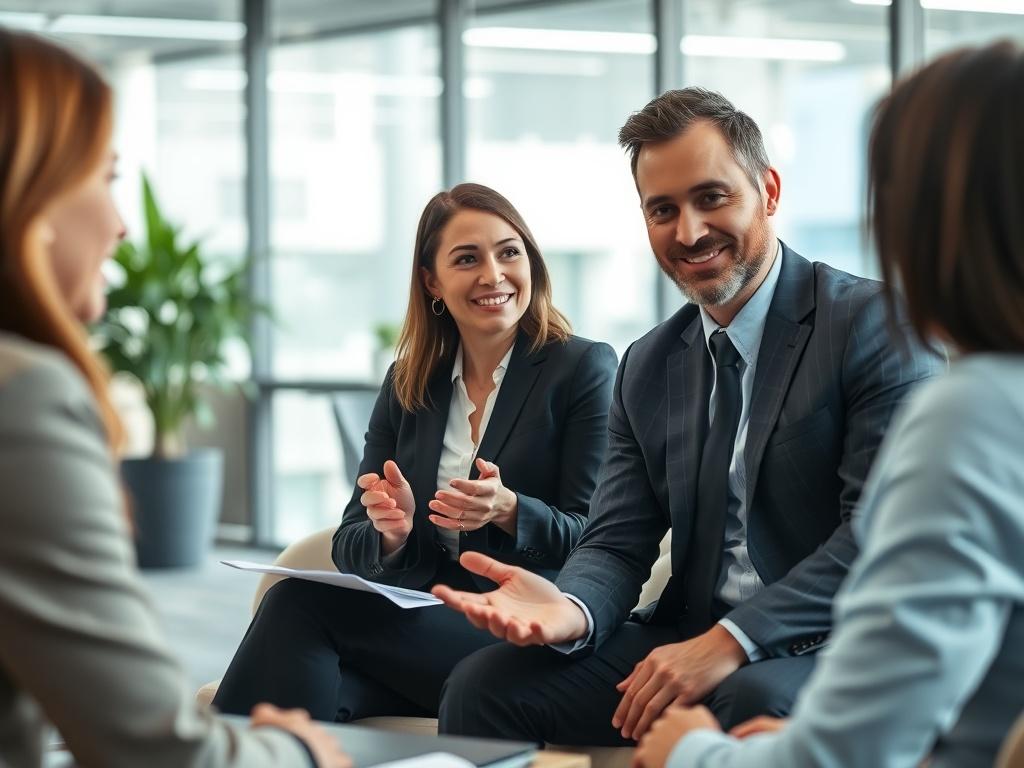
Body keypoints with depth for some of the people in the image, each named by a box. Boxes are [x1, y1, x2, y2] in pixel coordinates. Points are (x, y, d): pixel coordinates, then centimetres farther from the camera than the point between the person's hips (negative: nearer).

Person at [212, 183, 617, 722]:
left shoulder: (585, 368, 3)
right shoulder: (407, 384, 16)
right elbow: (350, 551, 12)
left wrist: (509, 511, -23)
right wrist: (390, 533, -12)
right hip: (417, 625, 4)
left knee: (301, 602, -26)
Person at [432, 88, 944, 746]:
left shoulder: (877, 322, -6)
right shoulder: (647, 369, 14)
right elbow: (618, 545, 8)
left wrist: (728, 642, -24)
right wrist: (568, 610, -17)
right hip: (687, 640, 5)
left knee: (756, 701, -38)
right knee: (482, 686, -12)